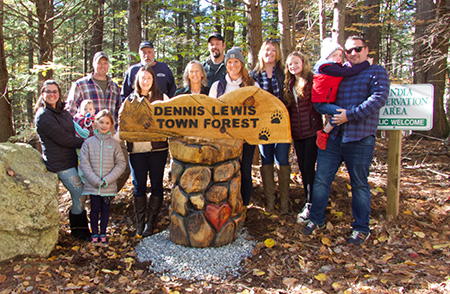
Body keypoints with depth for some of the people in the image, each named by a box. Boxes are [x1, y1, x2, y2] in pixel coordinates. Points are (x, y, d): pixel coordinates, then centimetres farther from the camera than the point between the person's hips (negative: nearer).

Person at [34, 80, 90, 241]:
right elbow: (63, 139, -17)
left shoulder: (63, 112, 14)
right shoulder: (43, 116, -12)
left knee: (80, 196, 11)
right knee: (79, 196, -4)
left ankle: (83, 229, 24)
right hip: (61, 164, -8)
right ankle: (78, 231, 14)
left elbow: (74, 131, 21)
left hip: (73, 159, 8)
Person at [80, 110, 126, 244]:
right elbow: (84, 163, -5)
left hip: (109, 186, 1)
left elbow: (121, 164, -3)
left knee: (105, 209, 12)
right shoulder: (89, 142, -2)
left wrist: (107, 180, -13)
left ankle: (103, 234, 27)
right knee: (95, 209, 8)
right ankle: (94, 234, 25)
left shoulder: (114, 143, -1)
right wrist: (96, 180, -14)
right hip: (92, 185, -1)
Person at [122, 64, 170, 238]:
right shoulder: (130, 100, 14)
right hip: (137, 149, 2)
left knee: (156, 184, 2)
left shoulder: (162, 98, 8)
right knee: (138, 185, 3)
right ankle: (139, 224, 11)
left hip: (158, 148, -1)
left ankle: (151, 222, 13)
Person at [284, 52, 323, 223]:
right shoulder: (289, 84, 13)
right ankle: (309, 202, 23)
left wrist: (321, 126, -14)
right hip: (296, 132, 6)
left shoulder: (313, 81, -5)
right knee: (302, 167, 11)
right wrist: (289, 128, 10)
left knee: (309, 167, -6)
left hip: (312, 130, -6)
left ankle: (310, 205, 4)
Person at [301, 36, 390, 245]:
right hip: (333, 136, 4)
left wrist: (350, 115, -17)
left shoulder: (376, 72, 5)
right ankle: (316, 219, 21)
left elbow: (378, 98, -11)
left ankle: (361, 228, 20)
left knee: (359, 184, 6)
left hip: (360, 139, -4)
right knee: (321, 179, 5)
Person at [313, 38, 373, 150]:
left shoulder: (338, 67, 16)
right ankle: (324, 134, -11)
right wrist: (367, 63, -13)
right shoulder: (327, 67, -16)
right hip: (321, 104, -10)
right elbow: (349, 72, -20)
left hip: (330, 102, 10)